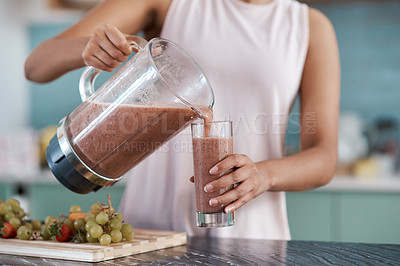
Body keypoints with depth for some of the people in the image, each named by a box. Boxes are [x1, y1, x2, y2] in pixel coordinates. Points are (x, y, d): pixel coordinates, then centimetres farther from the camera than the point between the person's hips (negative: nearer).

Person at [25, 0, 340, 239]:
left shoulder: (313, 26, 7)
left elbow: (323, 160, -1)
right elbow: (36, 66, -2)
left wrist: (264, 174, -23)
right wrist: (87, 47, -25)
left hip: (249, 237, 1)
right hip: (150, 226, 0)